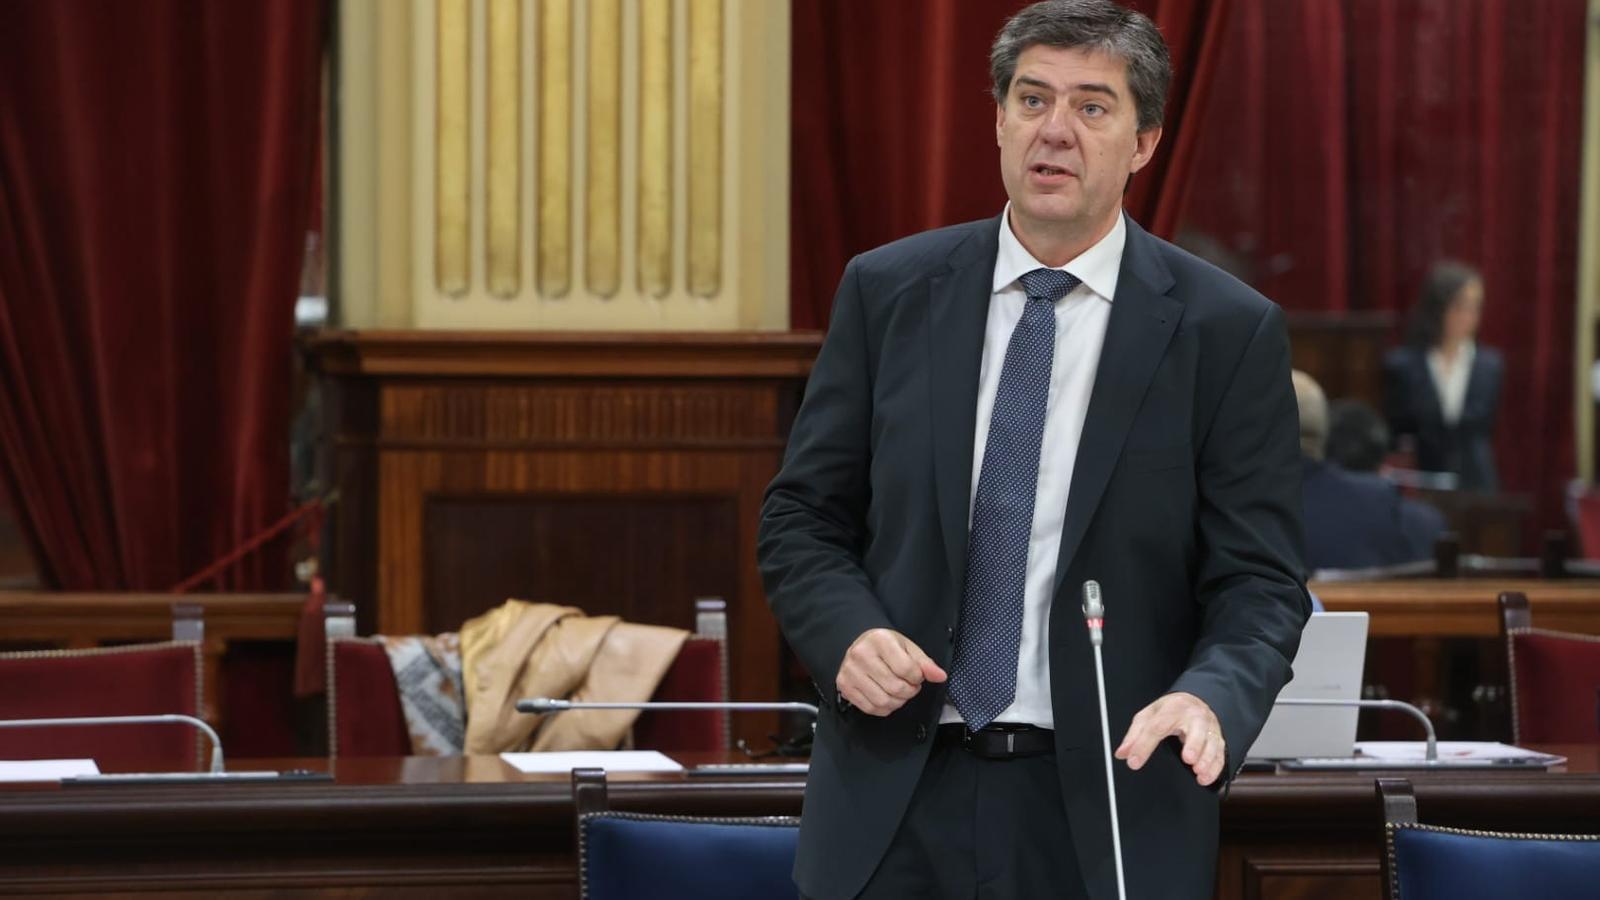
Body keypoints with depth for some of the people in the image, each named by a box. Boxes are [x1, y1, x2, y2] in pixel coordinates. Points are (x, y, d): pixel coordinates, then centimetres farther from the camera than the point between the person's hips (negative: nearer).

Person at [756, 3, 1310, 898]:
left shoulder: (1228, 331, -3)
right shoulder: (889, 291, 4)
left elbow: (1258, 581, -4)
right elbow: (802, 519, 9)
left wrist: (1212, 696, -25)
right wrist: (849, 632, -12)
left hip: (1109, 801, -2)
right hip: (899, 796, 2)